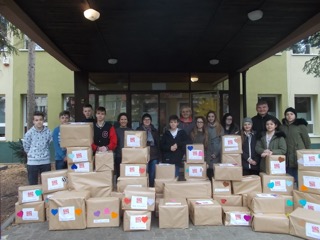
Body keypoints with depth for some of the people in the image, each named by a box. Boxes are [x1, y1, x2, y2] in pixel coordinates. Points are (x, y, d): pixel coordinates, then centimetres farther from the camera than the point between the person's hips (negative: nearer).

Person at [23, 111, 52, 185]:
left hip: (46, 161, 2)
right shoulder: (29, 133, -8)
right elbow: (26, 147, 3)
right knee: (33, 185, 8)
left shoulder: (48, 132, -2)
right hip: (32, 162, -2)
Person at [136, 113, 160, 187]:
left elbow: (158, 144, 14)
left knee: (152, 174, 5)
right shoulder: (138, 130, 5)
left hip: (154, 155, 3)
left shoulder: (154, 131, 14)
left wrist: (158, 155, 10)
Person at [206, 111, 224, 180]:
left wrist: (216, 153, -8)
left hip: (218, 154, 0)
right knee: (209, 174, -4)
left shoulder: (220, 128, 5)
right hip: (208, 154, 1)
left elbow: (222, 141, 0)